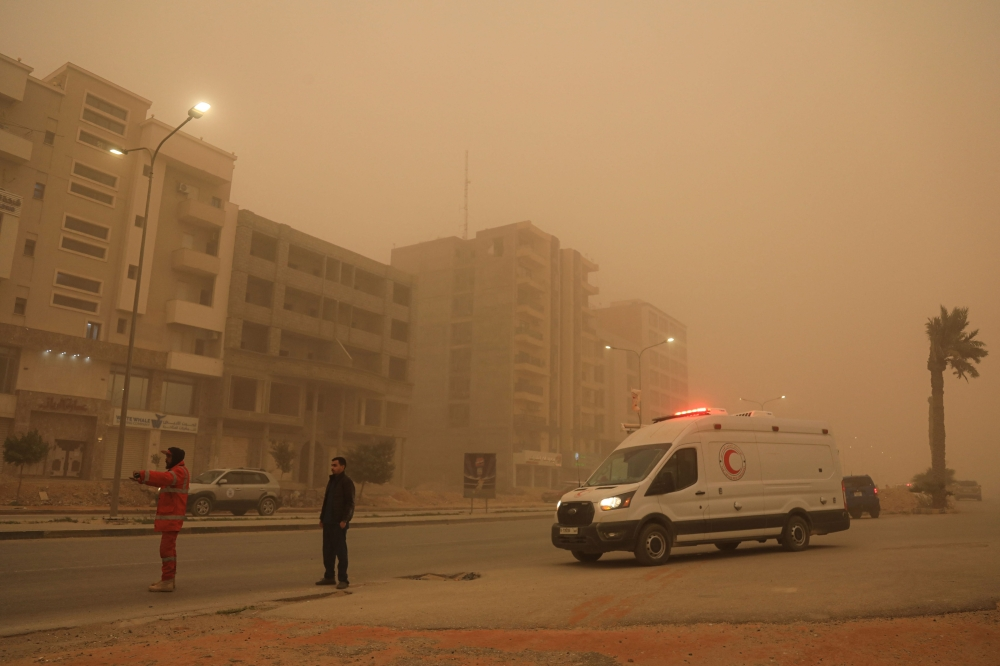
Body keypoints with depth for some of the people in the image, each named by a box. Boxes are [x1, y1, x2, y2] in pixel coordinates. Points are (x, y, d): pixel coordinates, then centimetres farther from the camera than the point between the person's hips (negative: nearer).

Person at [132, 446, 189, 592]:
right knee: (169, 548, 16)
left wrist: (142, 474, -44)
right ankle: (168, 579, 24)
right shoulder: (176, 471, 23)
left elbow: (164, 478, -34)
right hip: (169, 517, 11)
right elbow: (163, 480, 13)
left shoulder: (179, 471, -13)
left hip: (172, 517, -11)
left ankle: (167, 581, -10)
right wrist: (142, 477, -3)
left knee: (166, 548, -11)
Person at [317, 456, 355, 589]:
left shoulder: (347, 482, -10)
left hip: (339, 523, -8)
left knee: (340, 550, -3)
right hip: (328, 522, 8)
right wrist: (322, 517, 16)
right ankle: (329, 577, 22)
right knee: (327, 550, 12)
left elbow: (350, 503, -15)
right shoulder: (331, 481, 15)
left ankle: (343, 579, 4)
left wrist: (345, 520, -21)